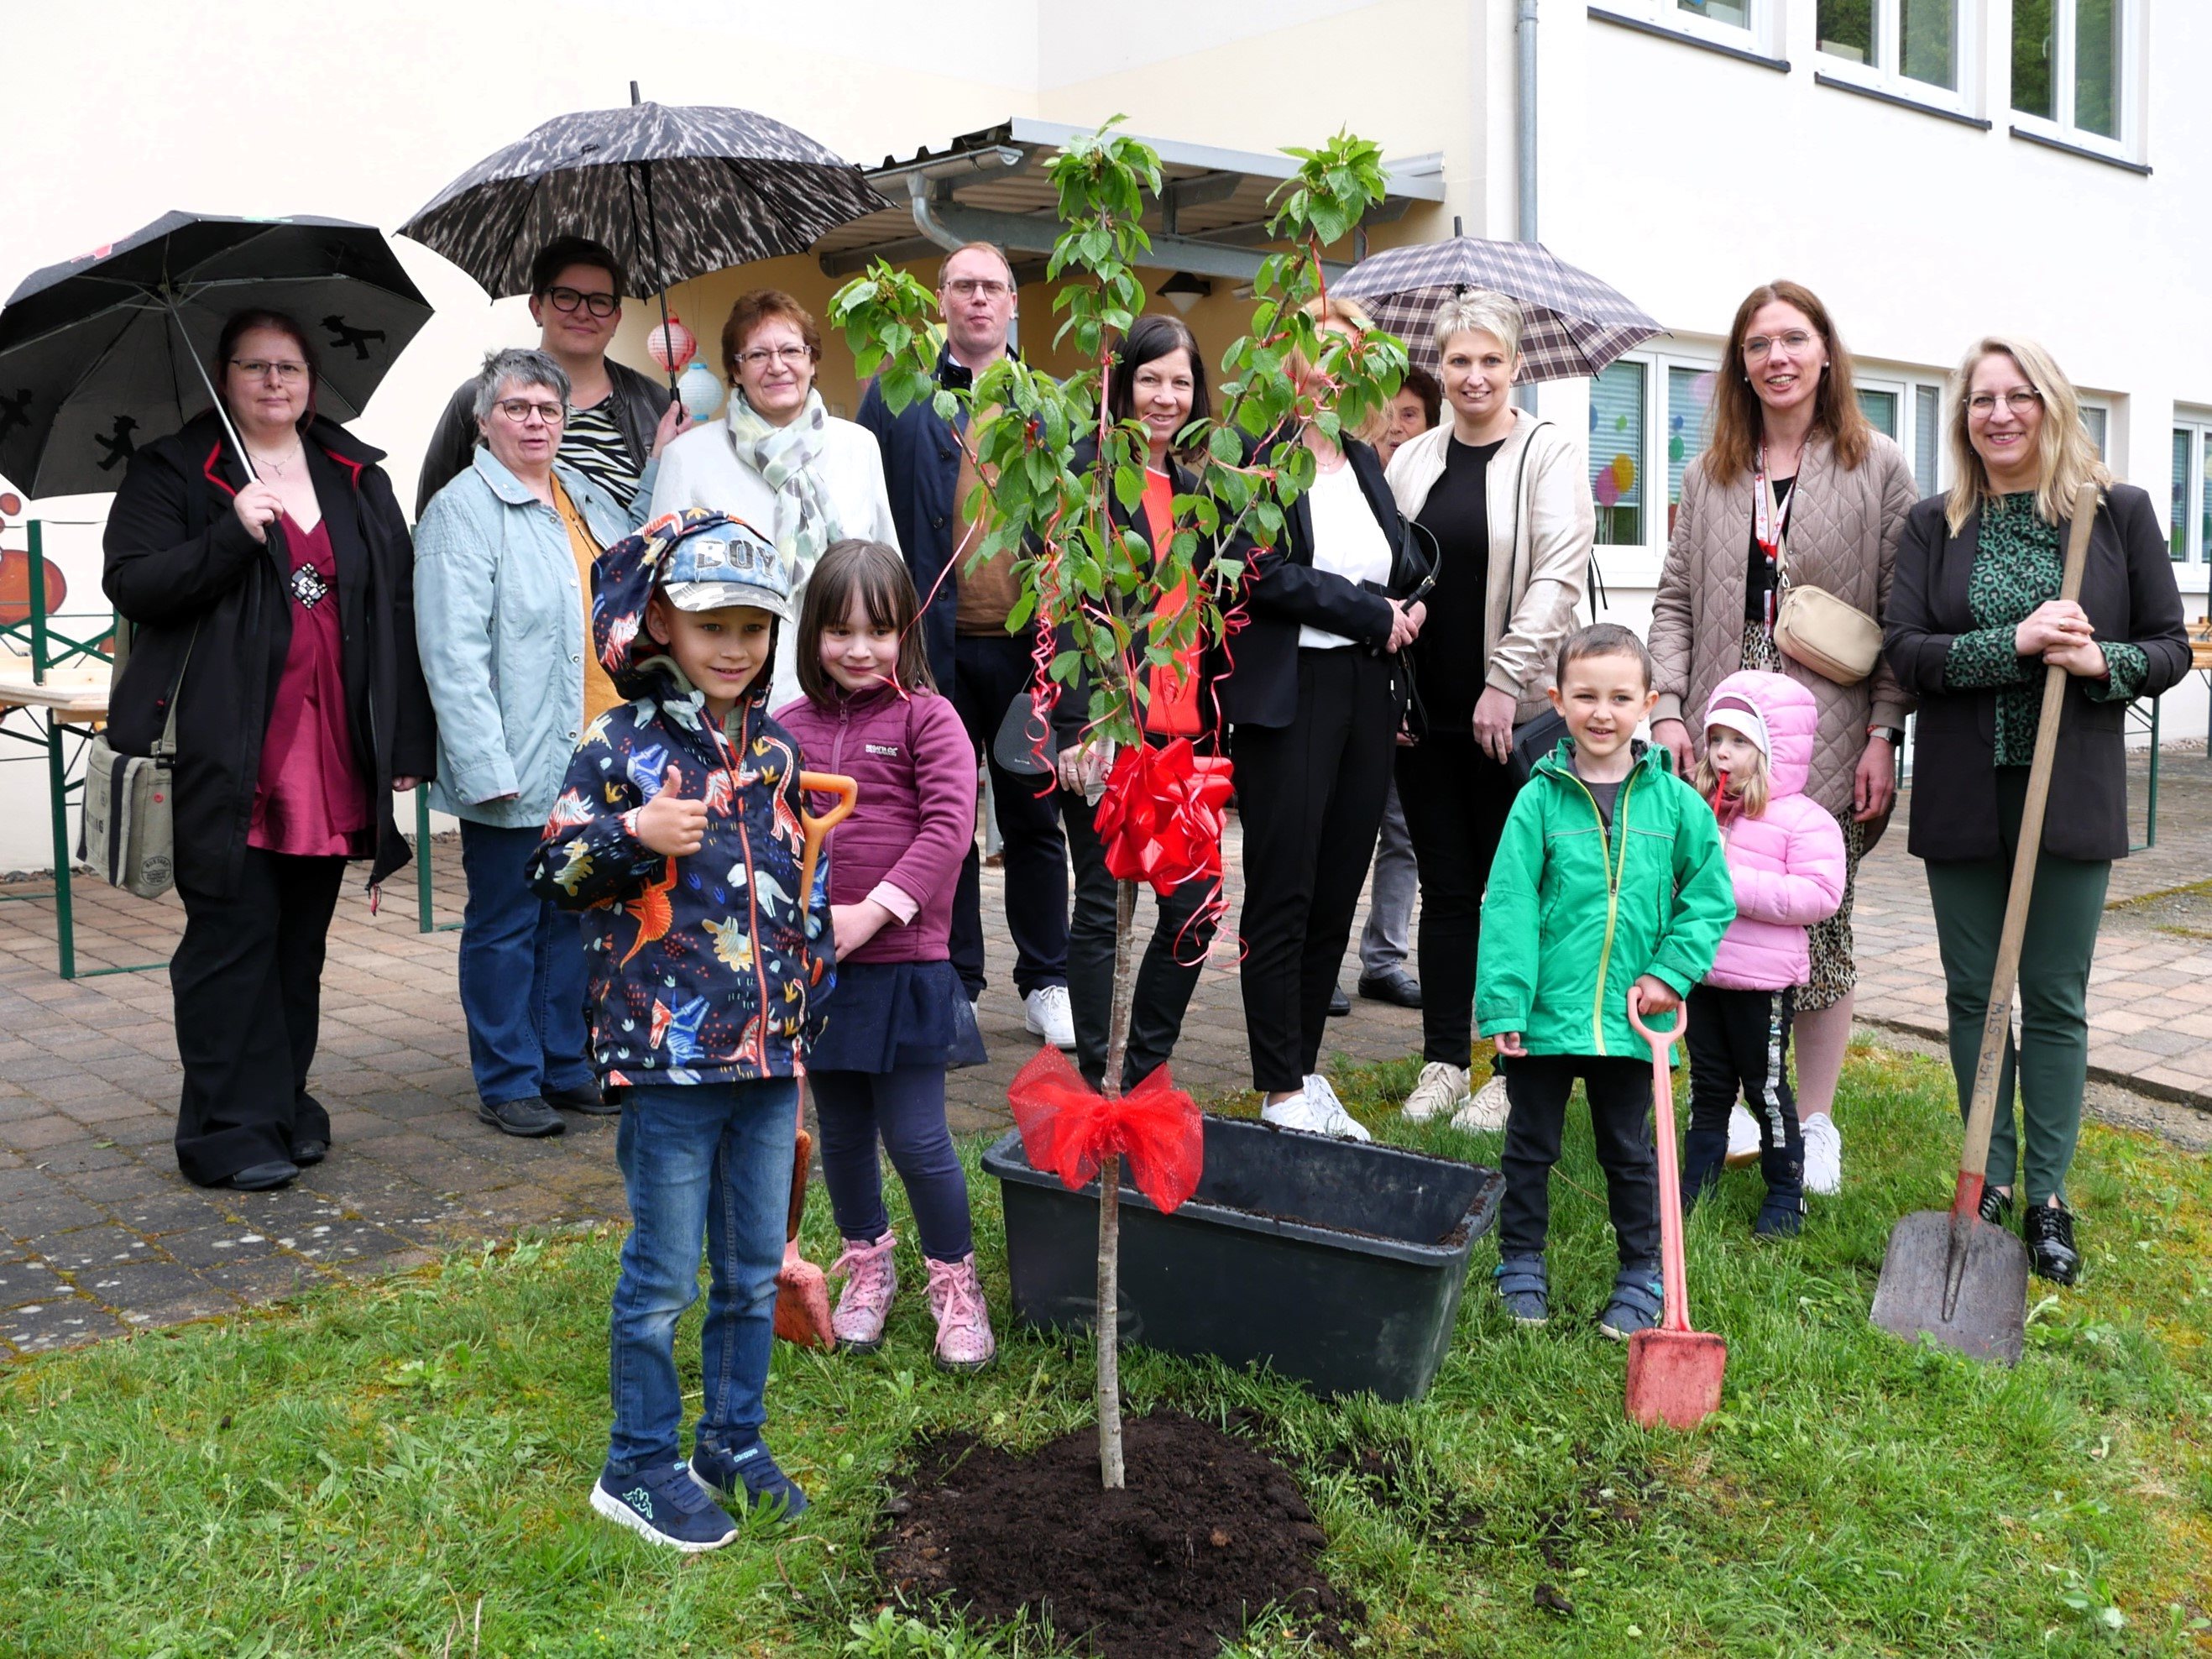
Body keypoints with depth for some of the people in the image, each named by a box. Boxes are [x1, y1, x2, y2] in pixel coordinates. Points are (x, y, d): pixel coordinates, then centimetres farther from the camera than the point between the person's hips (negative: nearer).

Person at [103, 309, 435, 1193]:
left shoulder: (358, 475, 14)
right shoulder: (172, 471, 4)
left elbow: (398, 606, 11)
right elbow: (130, 584, -7)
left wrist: (411, 738, 5)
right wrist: (231, 535, -20)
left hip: (334, 753, 4)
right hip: (228, 753, -4)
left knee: (303, 937, 11)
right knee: (233, 937, -2)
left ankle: (285, 1105, 22)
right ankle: (233, 1128, 4)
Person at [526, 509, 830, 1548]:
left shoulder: (776, 751, 9)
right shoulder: (620, 746, -7)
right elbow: (552, 871, -6)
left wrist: (812, 991, 16)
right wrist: (634, 832, -22)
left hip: (771, 1049, 6)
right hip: (667, 1054, -5)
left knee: (756, 1270, 15)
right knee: (664, 1277, 4)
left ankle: (733, 1442, 32)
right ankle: (638, 1468, 21)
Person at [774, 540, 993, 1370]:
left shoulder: (926, 717, -4)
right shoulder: (787, 727, 6)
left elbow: (950, 824, -13)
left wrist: (873, 912, -17)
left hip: (903, 964, -4)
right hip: (810, 965, 4)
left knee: (916, 1138, -1)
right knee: (841, 1132, 16)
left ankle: (955, 1281, 19)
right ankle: (868, 1268, 36)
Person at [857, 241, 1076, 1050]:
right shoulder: (896, 395, 5)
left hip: (1025, 642, 1)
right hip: (936, 642, -1)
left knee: (1034, 817, 9)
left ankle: (1046, 983, 20)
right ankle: (953, 985, 18)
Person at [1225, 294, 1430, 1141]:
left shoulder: (1364, 460, 18)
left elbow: (1408, 559, 22)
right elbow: (1266, 574, -14)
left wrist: (1413, 603, -1)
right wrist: (1375, 615, -11)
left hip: (1368, 692, 7)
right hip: (1288, 696, -7)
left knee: (1338, 894, 9)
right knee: (1283, 898, -2)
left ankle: (1307, 1073, 20)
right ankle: (1281, 1093, 6)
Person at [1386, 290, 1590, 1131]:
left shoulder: (1549, 455, -1)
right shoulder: (1412, 460, 12)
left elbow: (1559, 574, -9)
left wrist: (1506, 679, -16)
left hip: (1514, 713, -4)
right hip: (1426, 711, 4)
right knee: (1445, 887, 9)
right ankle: (1442, 1062, 18)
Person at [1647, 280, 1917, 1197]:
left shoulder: (1878, 469, 2)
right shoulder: (1709, 475, 11)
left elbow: (1899, 617, -1)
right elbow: (1675, 601, 10)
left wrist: (1883, 733, -8)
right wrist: (1668, 712, -1)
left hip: (1829, 748, -2)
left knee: (1820, 930, 2)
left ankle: (1814, 1122, 17)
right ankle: (1737, 1105, 20)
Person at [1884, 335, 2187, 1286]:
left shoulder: (2119, 512, 2)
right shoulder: (1934, 525, 4)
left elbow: (2171, 647, 3)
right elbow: (1905, 650, -5)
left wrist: (2101, 661, -17)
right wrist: (2016, 643, -18)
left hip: (2072, 792, -1)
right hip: (1964, 797, 1)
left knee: (2056, 998, 4)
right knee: (1973, 993, 7)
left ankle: (2048, 1197, 16)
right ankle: (1993, 1180, 21)